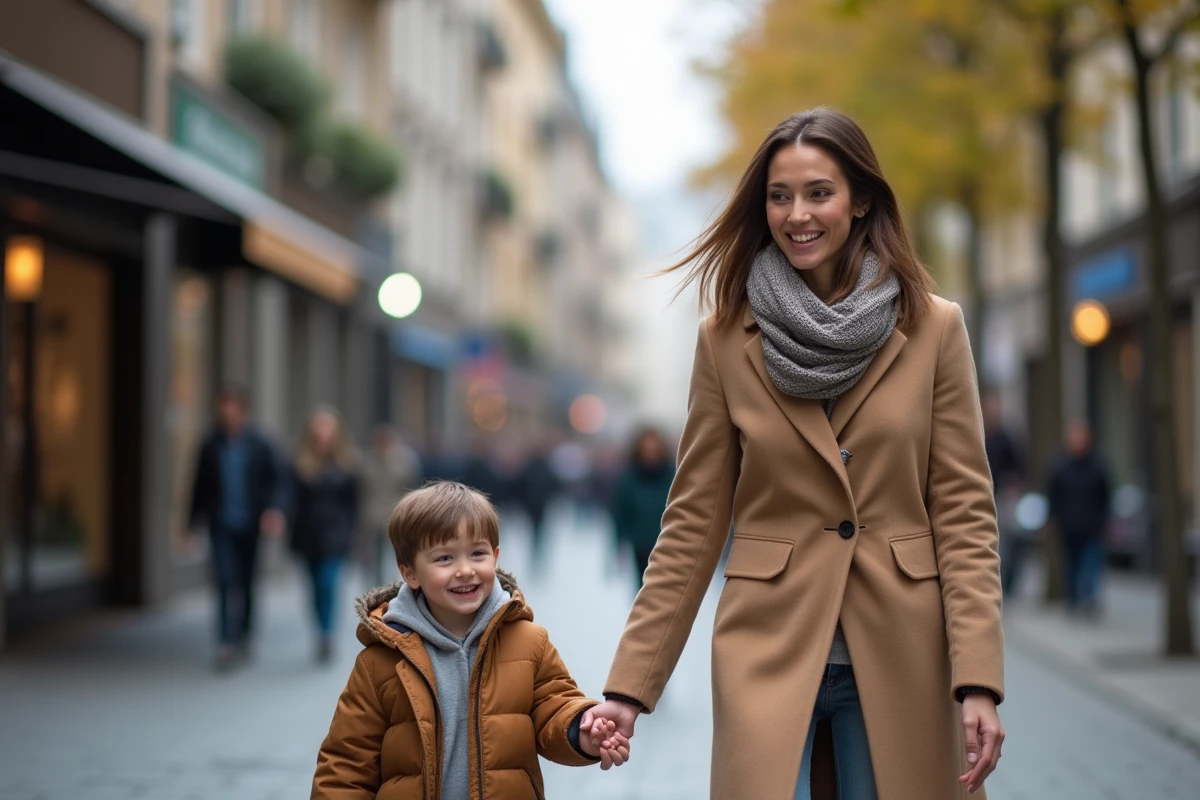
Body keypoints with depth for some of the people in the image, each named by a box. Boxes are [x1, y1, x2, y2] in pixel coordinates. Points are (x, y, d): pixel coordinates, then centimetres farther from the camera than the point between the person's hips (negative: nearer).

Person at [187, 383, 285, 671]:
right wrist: (194, 521, 9)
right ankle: (227, 643, -16)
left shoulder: (259, 446, -1)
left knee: (246, 582, 11)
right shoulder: (211, 446, 2)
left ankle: (243, 636, 29)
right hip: (222, 526, 0)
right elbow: (201, 485, 7)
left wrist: (274, 509, -19)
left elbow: (274, 481, -2)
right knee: (226, 581, -12)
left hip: (250, 526, 0)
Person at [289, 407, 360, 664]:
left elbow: (353, 502, 3)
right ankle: (324, 636, 24)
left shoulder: (345, 464, -1)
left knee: (327, 584, -13)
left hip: (335, 534, -2)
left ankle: (326, 636, -11)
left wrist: (351, 532, 0)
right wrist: (295, 536, -6)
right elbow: (295, 502, -2)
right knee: (318, 587, 11)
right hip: (309, 534, 2)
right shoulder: (302, 465, -1)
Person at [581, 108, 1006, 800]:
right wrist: (629, 686, -2)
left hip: (898, 658, 1)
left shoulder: (934, 329, 1)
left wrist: (979, 681, -10)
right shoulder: (727, 339, 2)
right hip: (770, 652, 0)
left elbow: (965, 513, -1)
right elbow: (693, 524, 3)